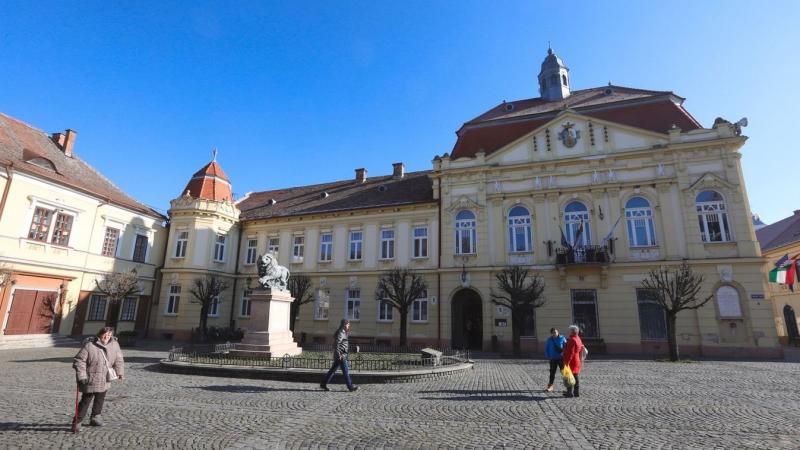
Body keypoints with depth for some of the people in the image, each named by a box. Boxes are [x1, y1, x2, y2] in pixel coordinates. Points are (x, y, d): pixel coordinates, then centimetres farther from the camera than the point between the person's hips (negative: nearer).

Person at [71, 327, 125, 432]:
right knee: (86, 401, 0)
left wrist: (120, 372, 5)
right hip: (90, 380, -5)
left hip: (104, 380, 5)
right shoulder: (89, 345, -18)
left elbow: (118, 359, 6)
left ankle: (95, 418, 33)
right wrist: (82, 377, -18)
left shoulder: (114, 345, -4)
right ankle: (77, 422, 15)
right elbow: (79, 361, -14)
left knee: (100, 400, 17)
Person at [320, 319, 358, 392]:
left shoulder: (344, 333, 16)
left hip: (342, 355, 10)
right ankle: (350, 386, 3)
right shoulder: (340, 333, -15)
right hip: (341, 355, -10)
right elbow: (337, 344, -22)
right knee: (346, 371, -3)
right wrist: (339, 355, -23)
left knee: (333, 370, 13)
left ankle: (323, 384, 18)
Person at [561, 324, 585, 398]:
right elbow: (581, 349, 18)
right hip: (577, 361, 10)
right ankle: (576, 392, 19)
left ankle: (570, 392, 2)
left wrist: (566, 362, -22)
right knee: (575, 377, 14)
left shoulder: (572, 340, -20)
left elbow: (570, 352, -24)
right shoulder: (578, 339, 10)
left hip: (571, 361, -10)